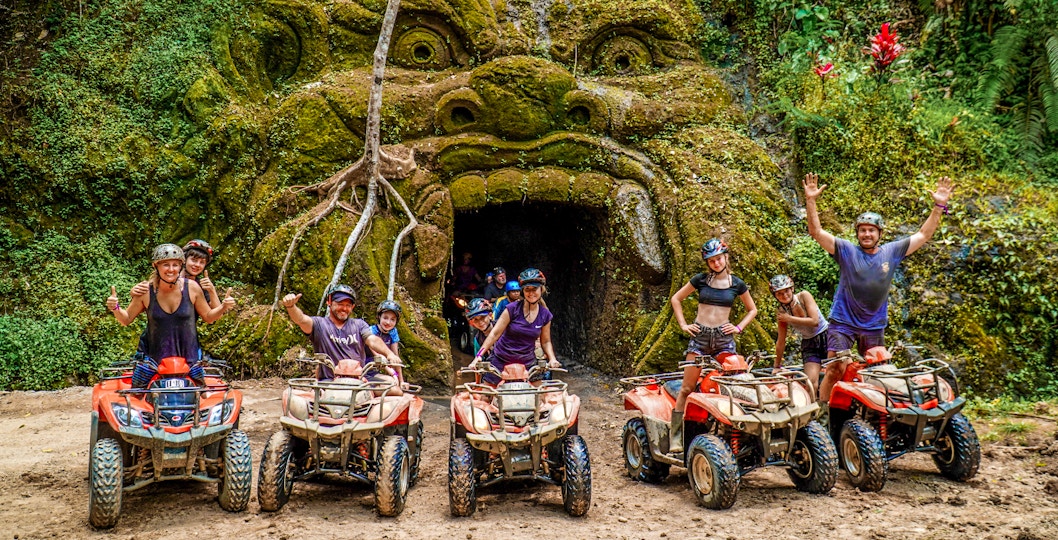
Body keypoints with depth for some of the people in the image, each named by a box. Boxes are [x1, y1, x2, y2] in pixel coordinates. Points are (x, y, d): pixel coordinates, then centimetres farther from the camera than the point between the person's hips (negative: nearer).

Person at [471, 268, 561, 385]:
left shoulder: (545, 315, 0)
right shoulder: (513, 309, -11)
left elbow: (545, 341, 9)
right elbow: (495, 333, -12)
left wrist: (552, 359, -10)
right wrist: (478, 355, -20)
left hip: (527, 363, 3)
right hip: (501, 361, -3)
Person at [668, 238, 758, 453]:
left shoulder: (737, 284, 5)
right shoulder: (700, 280, 3)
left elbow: (752, 310, 19)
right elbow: (676, 299, 14)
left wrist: (739, 327, 4)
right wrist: (683, 324, 5)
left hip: (724, 338, 1)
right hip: (700, 336, -1)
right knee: (687, 388, -4)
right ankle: (675, 436, -1)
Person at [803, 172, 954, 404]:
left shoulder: (891, 252, 2)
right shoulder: (846, 250, -5)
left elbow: (923, 235, 6)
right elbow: (816, 232, -14)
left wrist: (939, 206, -1)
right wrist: (810, 201, -26)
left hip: (874, 326, 4)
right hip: (843, 322, -3)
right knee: (835, 369, -15)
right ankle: (821, 411, -7)